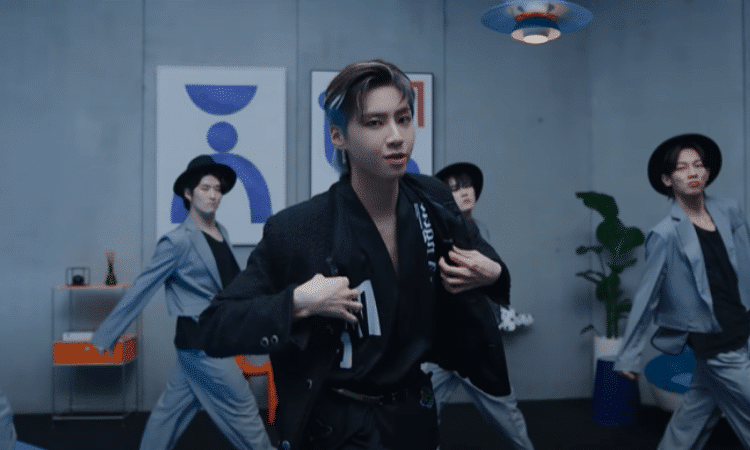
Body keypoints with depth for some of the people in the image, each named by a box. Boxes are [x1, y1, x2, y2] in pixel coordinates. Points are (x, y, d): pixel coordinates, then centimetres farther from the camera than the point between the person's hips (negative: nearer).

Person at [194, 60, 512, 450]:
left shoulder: (434, 202, -8)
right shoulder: (296, 229, -21)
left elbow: (476, 259, 13)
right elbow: (214, 329, -17)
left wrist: (492, 273, -9)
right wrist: (298, 303, -30)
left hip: (415, 417, 6)